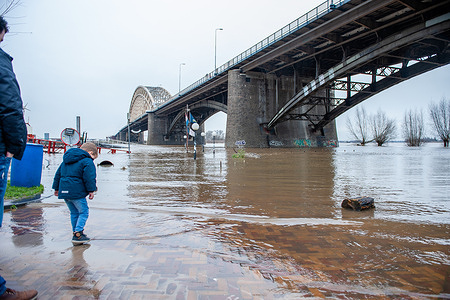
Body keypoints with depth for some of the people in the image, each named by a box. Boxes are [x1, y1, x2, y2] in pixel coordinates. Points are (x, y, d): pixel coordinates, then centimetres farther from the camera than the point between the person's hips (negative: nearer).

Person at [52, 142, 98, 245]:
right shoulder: (87, 161, -6)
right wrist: (91, 190, -11)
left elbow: (58, 174, 25)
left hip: (64, 191, 8)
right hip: (77, 192, -8)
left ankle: (76, 233, 21)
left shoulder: (66, 160, 21)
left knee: (74, 212, 18)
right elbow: (89, 177, -15)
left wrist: (57, 188, 30)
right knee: (83, 212, 0)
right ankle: (78, 234, -6)